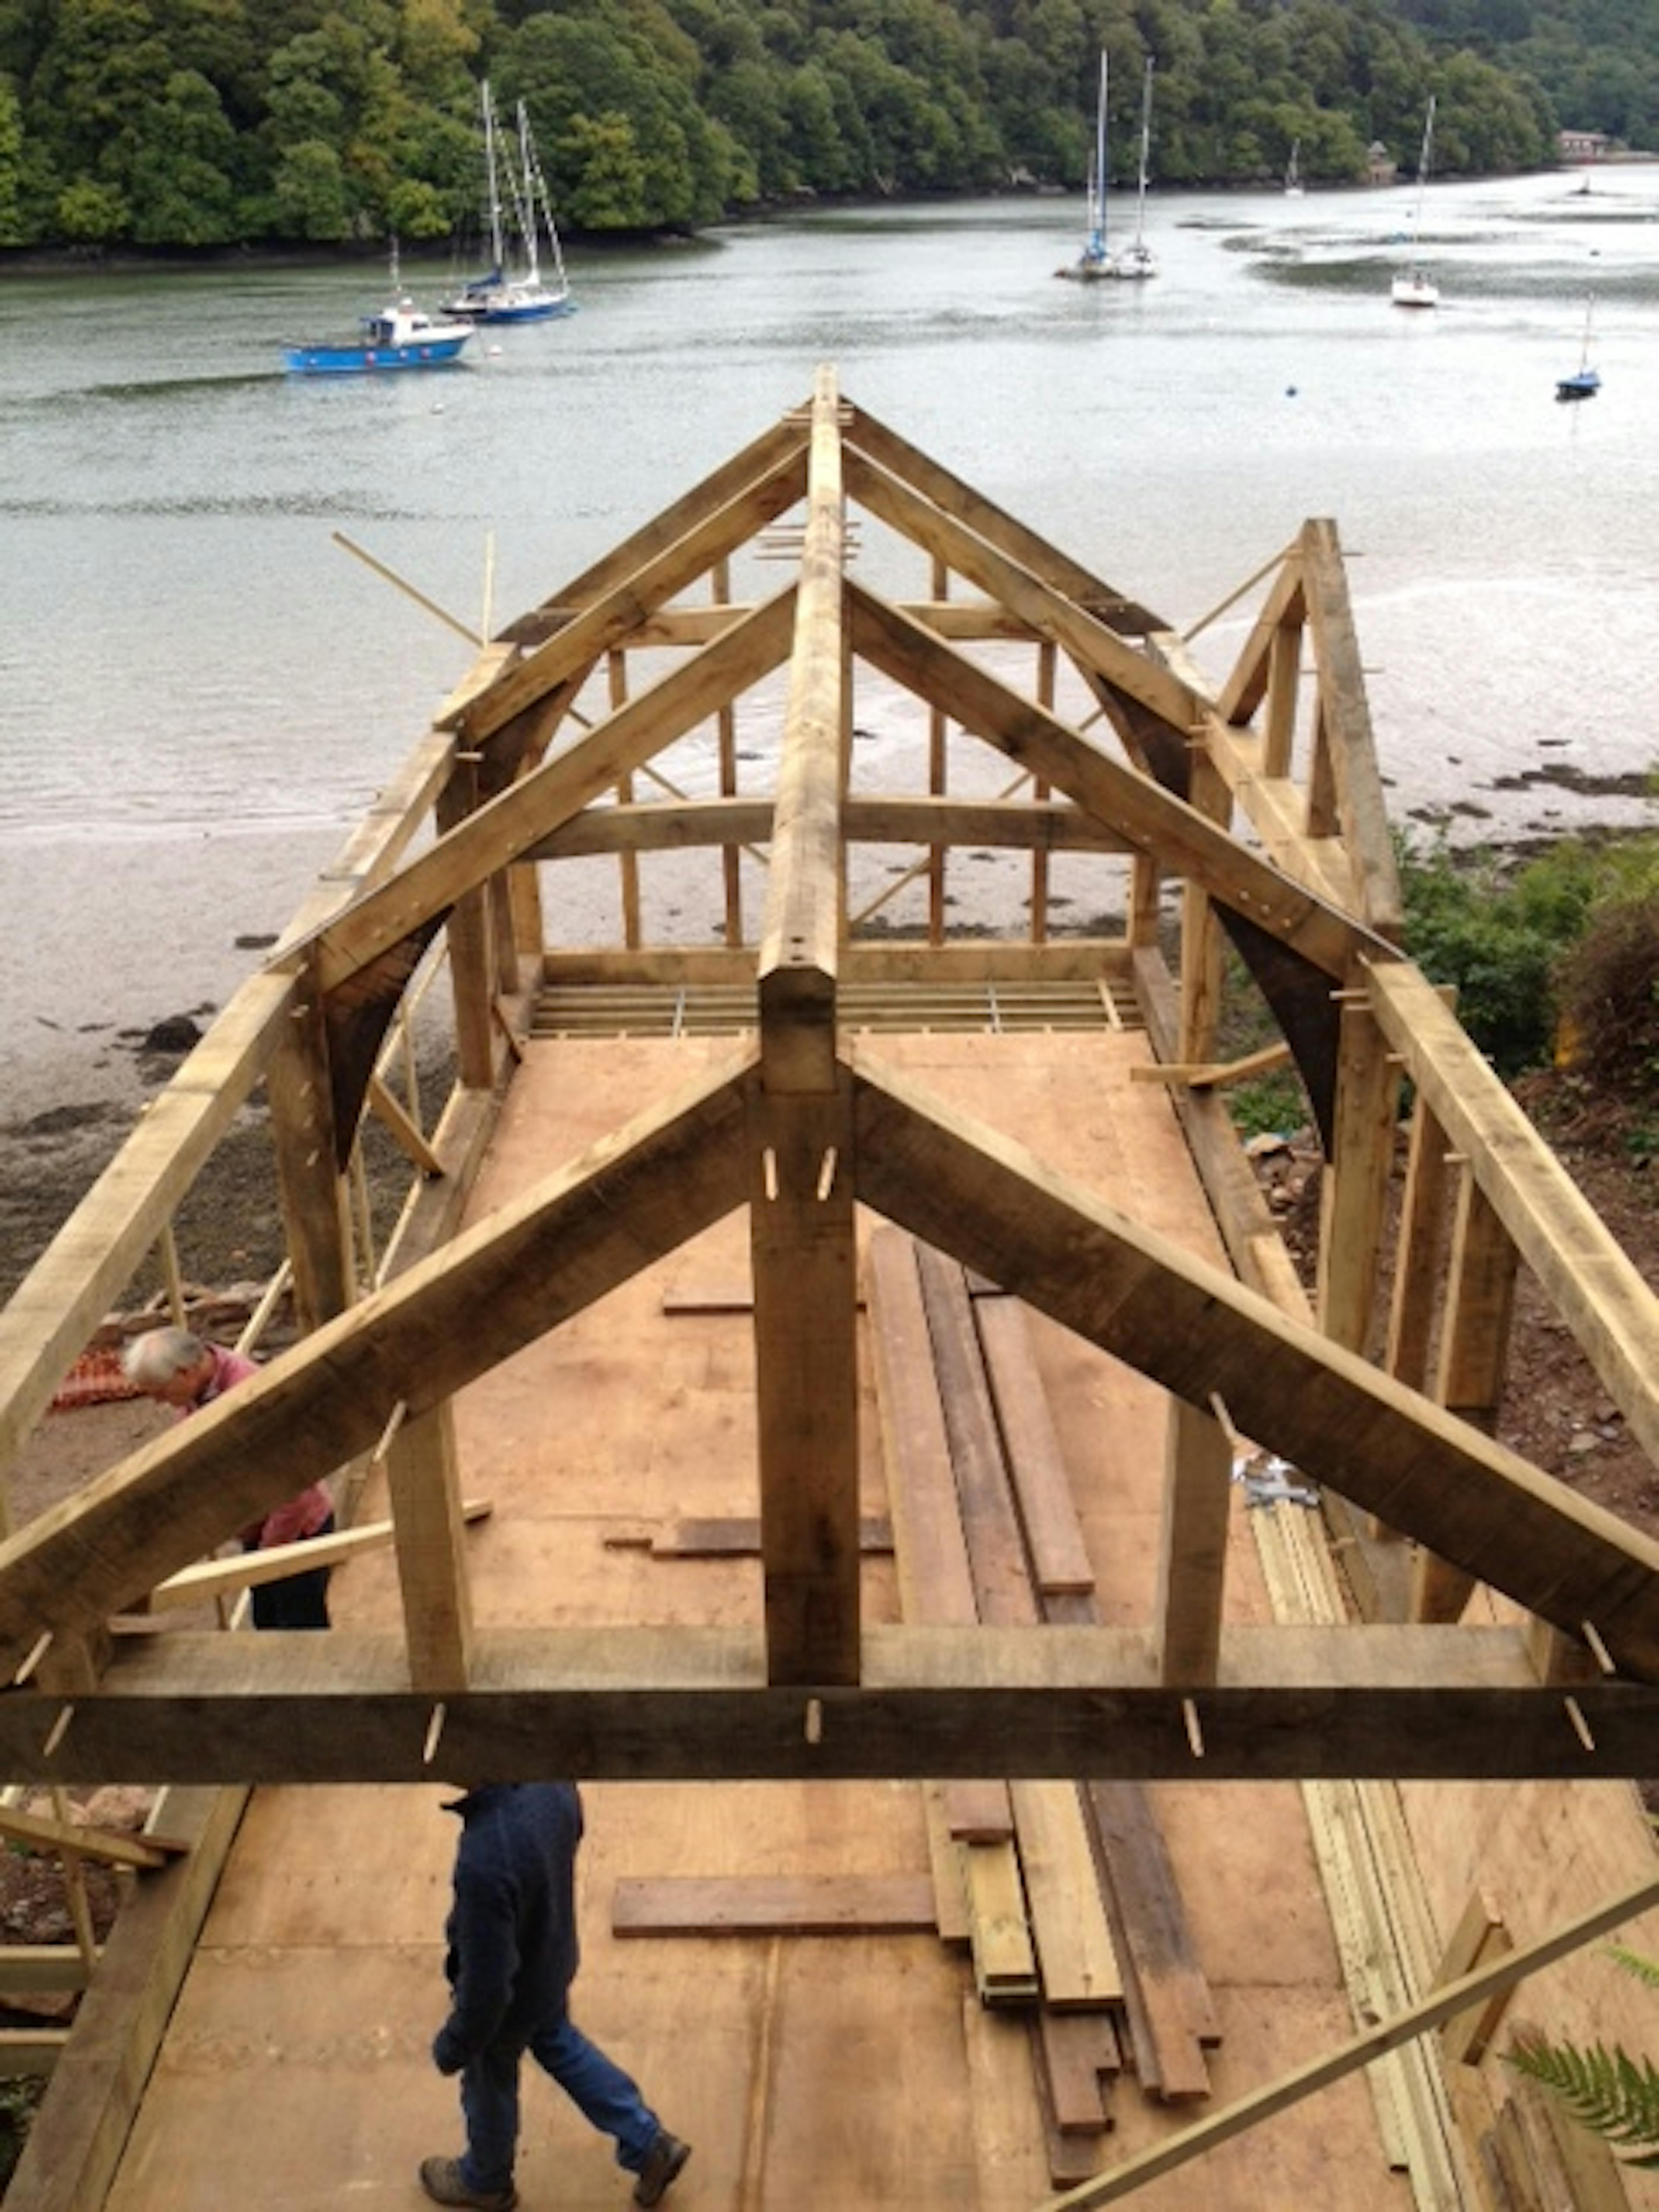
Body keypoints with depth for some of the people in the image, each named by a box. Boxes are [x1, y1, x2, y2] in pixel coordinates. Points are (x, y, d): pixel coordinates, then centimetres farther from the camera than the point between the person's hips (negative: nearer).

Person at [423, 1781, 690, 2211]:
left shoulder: (484, 1862, -46)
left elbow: (487, 1986, -32)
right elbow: (572, 1832, 1)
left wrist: (454, 2047, -12)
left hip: (514, 1997, -6)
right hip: (553, 1958, 6)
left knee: (489, 2087, 26)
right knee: (558, 2042, 34)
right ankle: (650, 2144, 46)